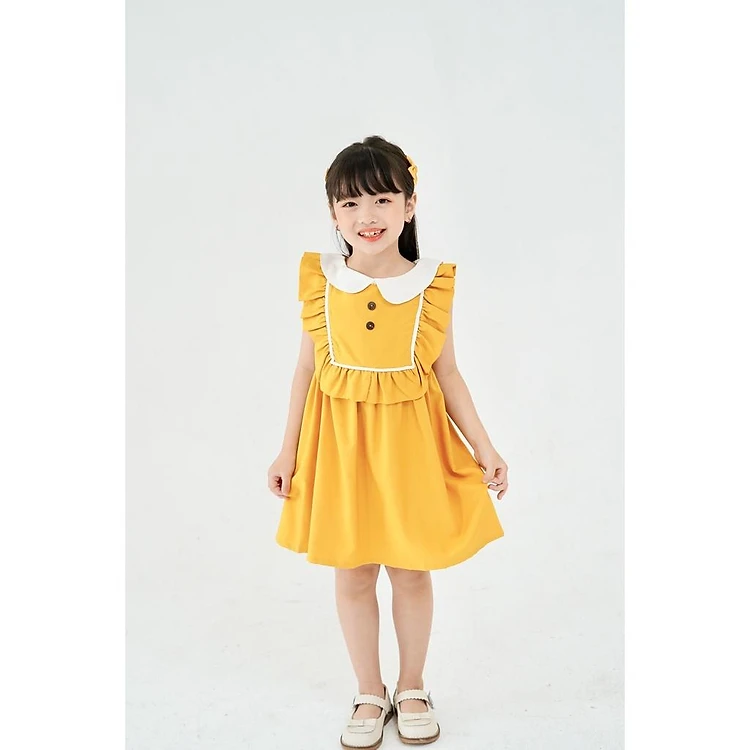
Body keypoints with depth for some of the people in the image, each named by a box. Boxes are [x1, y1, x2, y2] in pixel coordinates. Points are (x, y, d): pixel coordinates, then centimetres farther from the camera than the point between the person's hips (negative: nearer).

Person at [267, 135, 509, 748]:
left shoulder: (432, 283, -6)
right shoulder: (320, 279, -4)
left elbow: (446, 372, 2)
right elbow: (308, 367, 3)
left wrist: (484, 448, 0)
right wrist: (289, 449, 4)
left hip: (411, 436, 0)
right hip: (339, 439, 1)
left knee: (413, 572, 11)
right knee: (351, 573, 11)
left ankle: (412, 688, 36)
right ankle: (370, 694, 32)